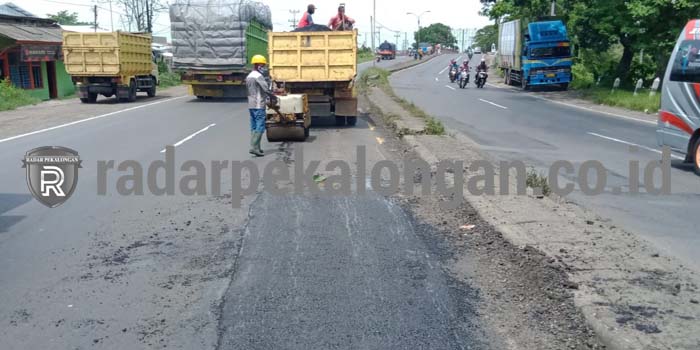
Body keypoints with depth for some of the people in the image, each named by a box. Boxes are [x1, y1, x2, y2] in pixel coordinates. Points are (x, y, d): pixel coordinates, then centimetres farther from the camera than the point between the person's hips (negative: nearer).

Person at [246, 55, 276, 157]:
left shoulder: (249, 76, 15)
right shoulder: (258, 76, -15)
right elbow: (266, 89, -20)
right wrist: (274, 97, -4)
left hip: (251, 105, 10)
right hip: (259, 106, -10)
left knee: (254, 127, 12)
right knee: (260, 127, -8)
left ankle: (255, 147, 15)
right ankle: (254, 148, -13)